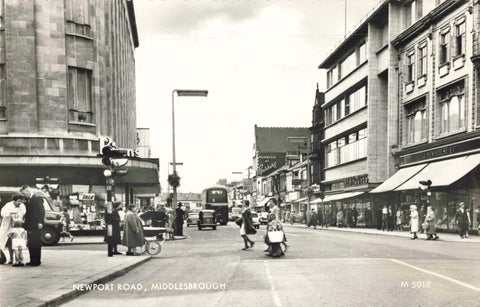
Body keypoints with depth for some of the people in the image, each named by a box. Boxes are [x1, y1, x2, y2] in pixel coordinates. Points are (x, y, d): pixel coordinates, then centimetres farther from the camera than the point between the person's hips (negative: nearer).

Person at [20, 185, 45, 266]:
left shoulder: (37, 198, -8)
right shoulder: (28, 200, 17)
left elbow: (42, 211, -14)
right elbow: (27, 212, 17)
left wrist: (40, 222, -21)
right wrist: (25, 224, 9)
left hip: (36, 226, -8)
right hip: (29, 226, 8)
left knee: (36, 244, -4)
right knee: (30, 244, 10)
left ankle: (37, 261, 0)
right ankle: (32, 260, 17)